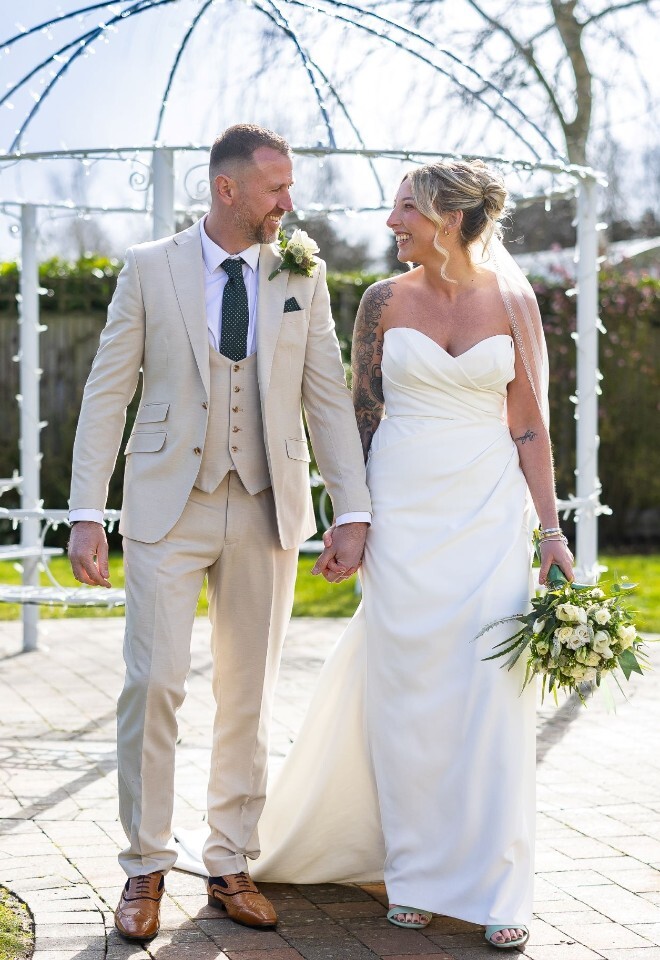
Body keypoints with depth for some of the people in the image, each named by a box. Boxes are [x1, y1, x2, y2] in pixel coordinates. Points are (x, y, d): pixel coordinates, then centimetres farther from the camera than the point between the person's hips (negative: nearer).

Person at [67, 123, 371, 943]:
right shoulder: (149, 269, 1)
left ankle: (230, 867, 18)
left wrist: (352, 510, -2)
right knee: (153, 684, -8)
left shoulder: (303, 277, 7)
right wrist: (86, 514, -6)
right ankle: (145, 868, 6)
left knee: (248, 694, 7)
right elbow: (107, 392, 0)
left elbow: (328, 397, 6)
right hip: (169, 507, -2)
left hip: (267, 509, 2)